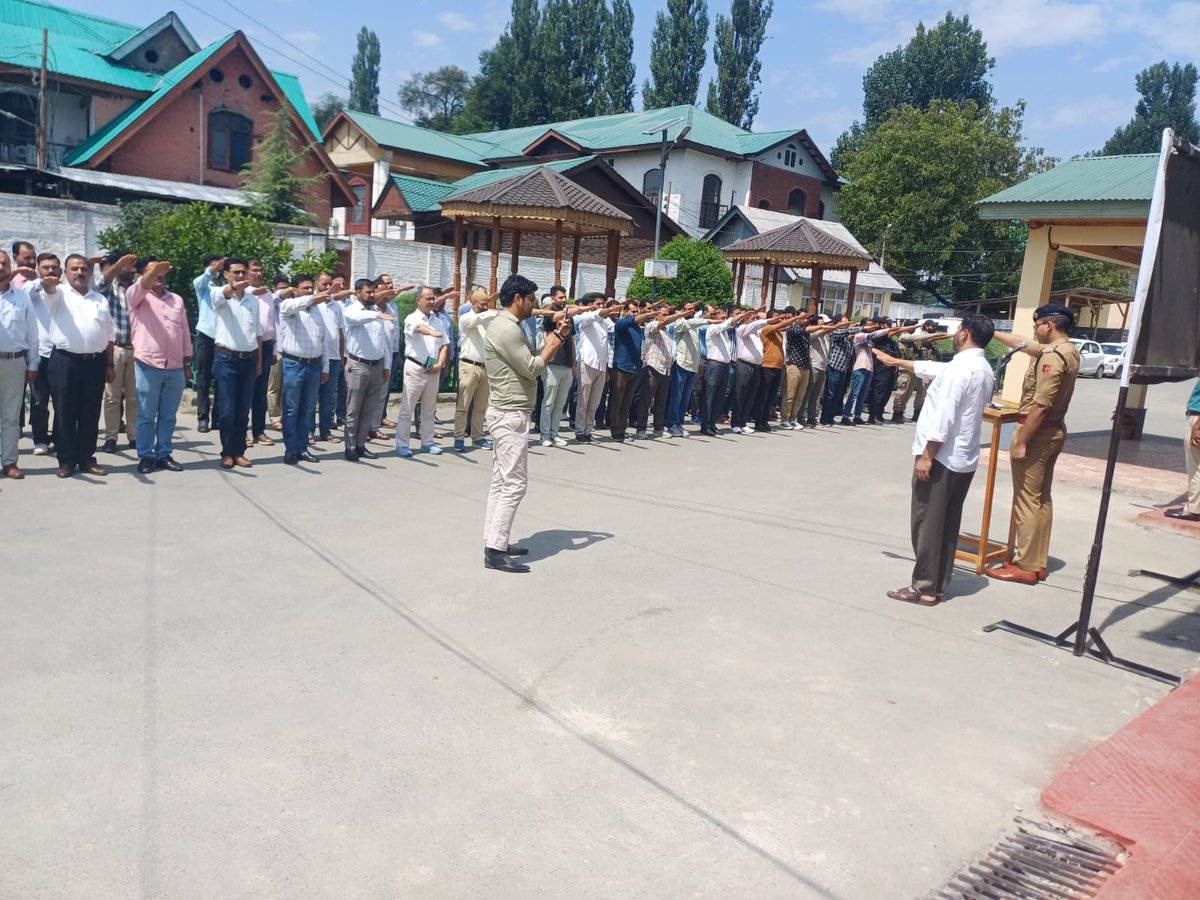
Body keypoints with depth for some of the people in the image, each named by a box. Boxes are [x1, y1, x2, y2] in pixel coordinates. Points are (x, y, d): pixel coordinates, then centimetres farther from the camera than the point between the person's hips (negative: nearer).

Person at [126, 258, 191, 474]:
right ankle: (145, 456, 9)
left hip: (175, 368, 4)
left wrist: (187, 363, 12)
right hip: (148, 366, -4)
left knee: (168, 416, 9)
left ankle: (164, 454, 17)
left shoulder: (177, 299, 15)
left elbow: (185, 333, 15)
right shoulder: (136, 296, 4)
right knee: (146, 415, 2)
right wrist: (153, 269, -40)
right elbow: (141, 285, -21)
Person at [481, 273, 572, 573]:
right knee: (514, 483, -9)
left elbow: (533, 363, 18)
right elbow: (532, 369, -17)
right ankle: (495, 551, -7)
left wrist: (558, 336, 12)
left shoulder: (506, 326, 16)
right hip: (511, 415, -11)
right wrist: (551, 345, -1)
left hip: (507, 413, 11)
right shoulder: (507, 329, -17)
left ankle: (494, 542, 18)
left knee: (501, 481, 12)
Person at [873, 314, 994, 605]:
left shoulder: (960, 367, -17)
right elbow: (933, 370, 25)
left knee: (926, 525, -1)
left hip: (941, 459, -9)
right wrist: (895, 361, 33)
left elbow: (943, 416, -22)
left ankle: (924, 588, 4)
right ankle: (939, 586, 19)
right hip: (964, 459, 9)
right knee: (947, 526, 13)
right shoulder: (984, 369, 13)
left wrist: (927, 457, -20)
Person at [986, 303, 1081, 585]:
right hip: (1055, 431, 10)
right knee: (1042, 498, 14)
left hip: (1038, 432, -10)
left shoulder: (1052, 357, -19)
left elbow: (1040, 406, -24)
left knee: (1027, 499, -5)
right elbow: (1022, 343, 24)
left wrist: (1020, 443, -21)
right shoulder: (1068, 351, 11)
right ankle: (1037, 562, 22)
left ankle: (1026, 567, 0)